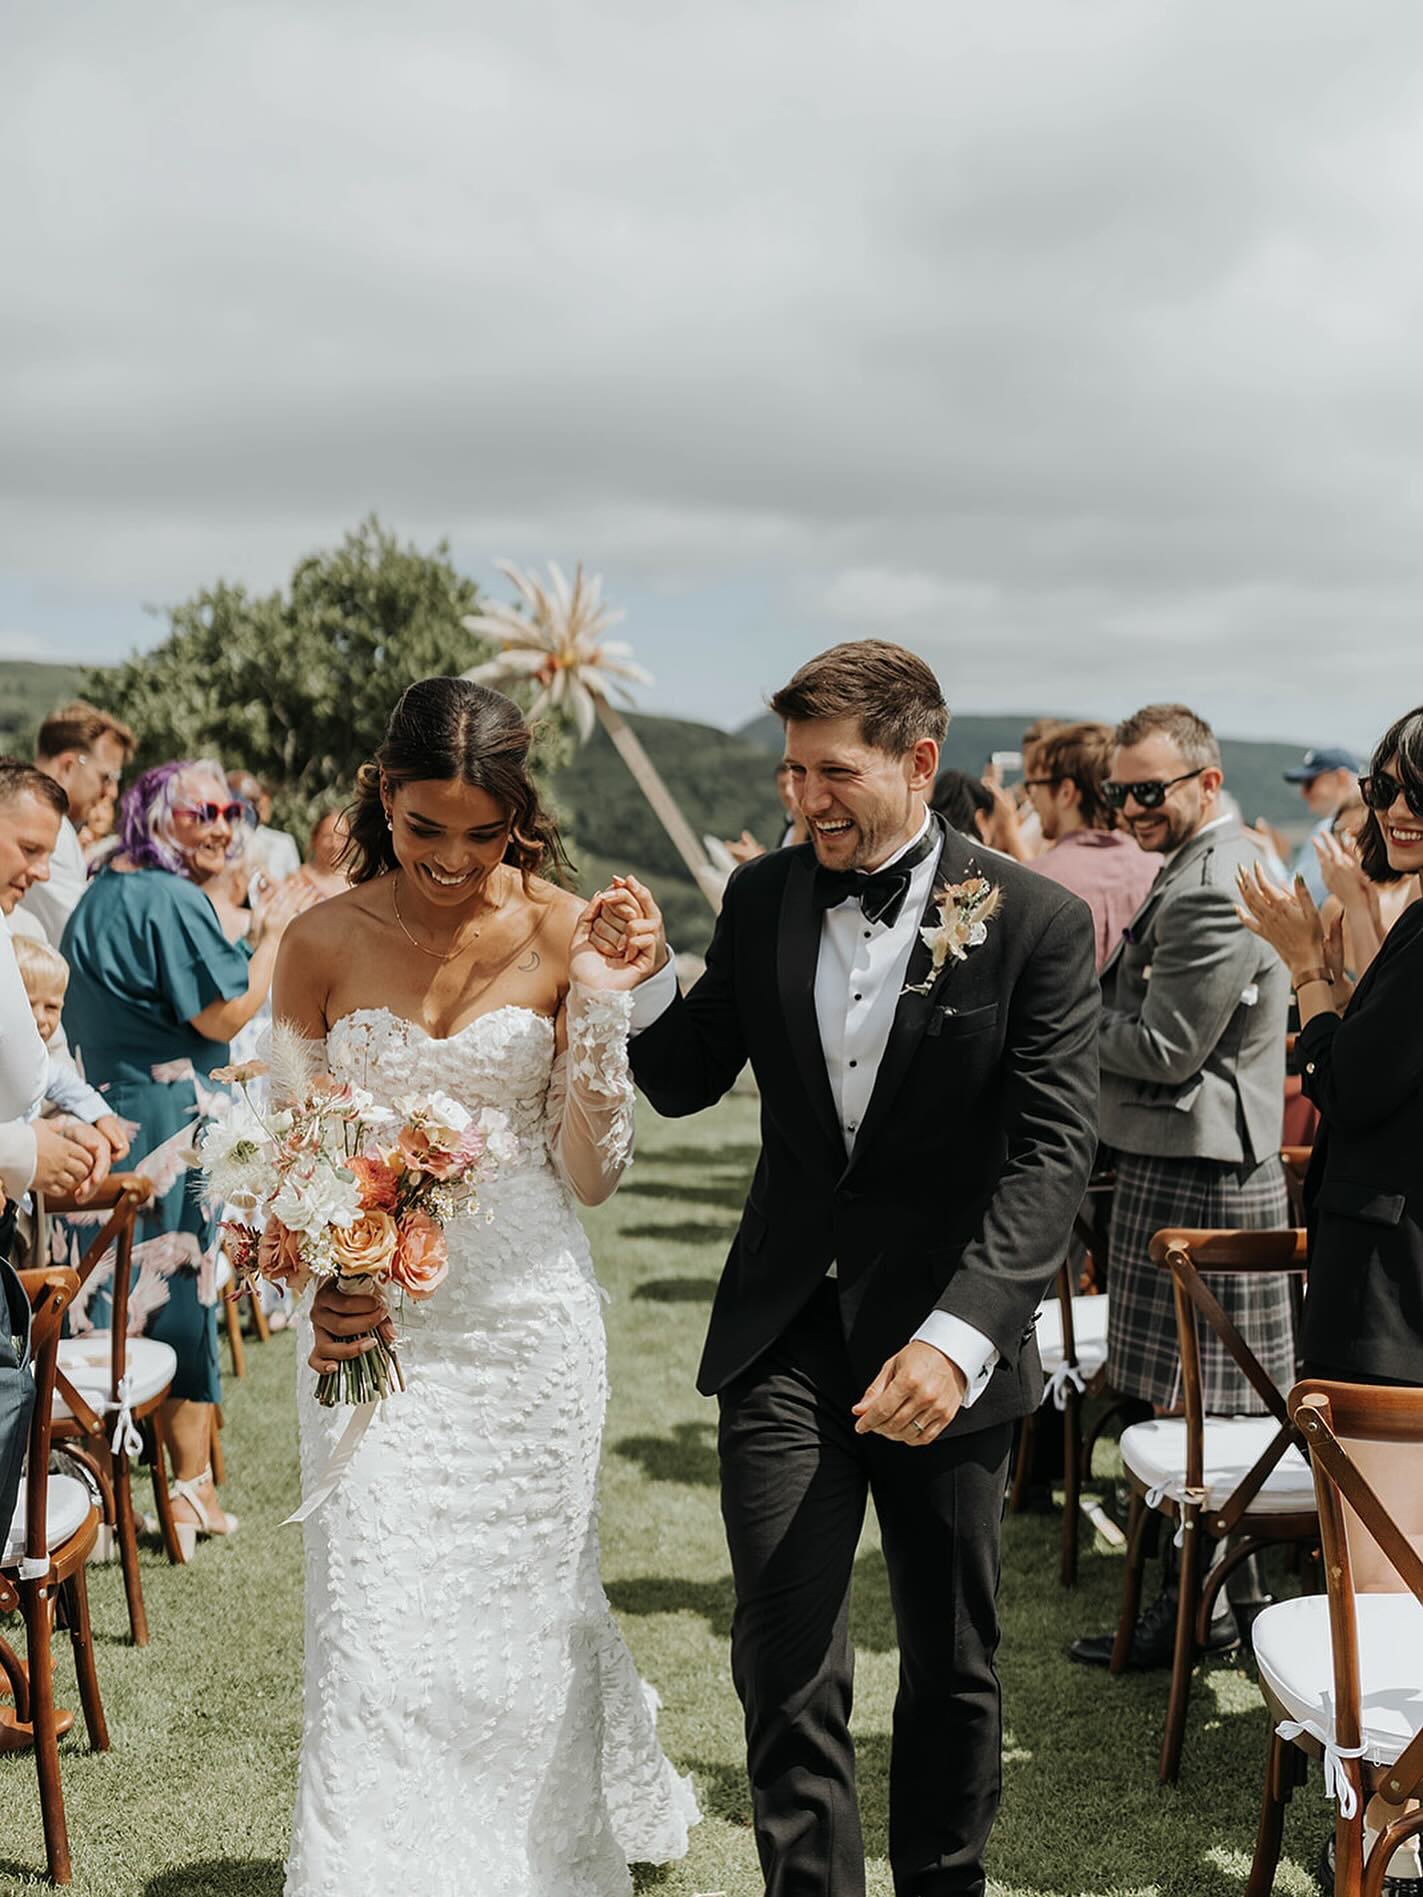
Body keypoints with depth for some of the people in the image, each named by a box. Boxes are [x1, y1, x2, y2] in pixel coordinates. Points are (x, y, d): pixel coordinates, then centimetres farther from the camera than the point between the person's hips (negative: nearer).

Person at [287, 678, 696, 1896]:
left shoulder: (564, 935, -5)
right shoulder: (324, 944, -4)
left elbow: (593, 1174, -5)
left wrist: (601, 1006, -17)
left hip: (529, 1322, 0)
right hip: (374, 1324, 1)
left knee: (520, 1602, 12)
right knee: (374, 1622, 1)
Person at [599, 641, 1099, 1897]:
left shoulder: (1037, 923, -10)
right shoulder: (762, 897, 2)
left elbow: (1053, 1151, -16)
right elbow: (688, 1086, 10)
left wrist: (959, 1335, -28)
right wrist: (650, 980, -12)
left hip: (944, 1345, -2)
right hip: (786, 1333, 2)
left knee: (952, 1665, 16)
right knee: (785, 1670, 1)